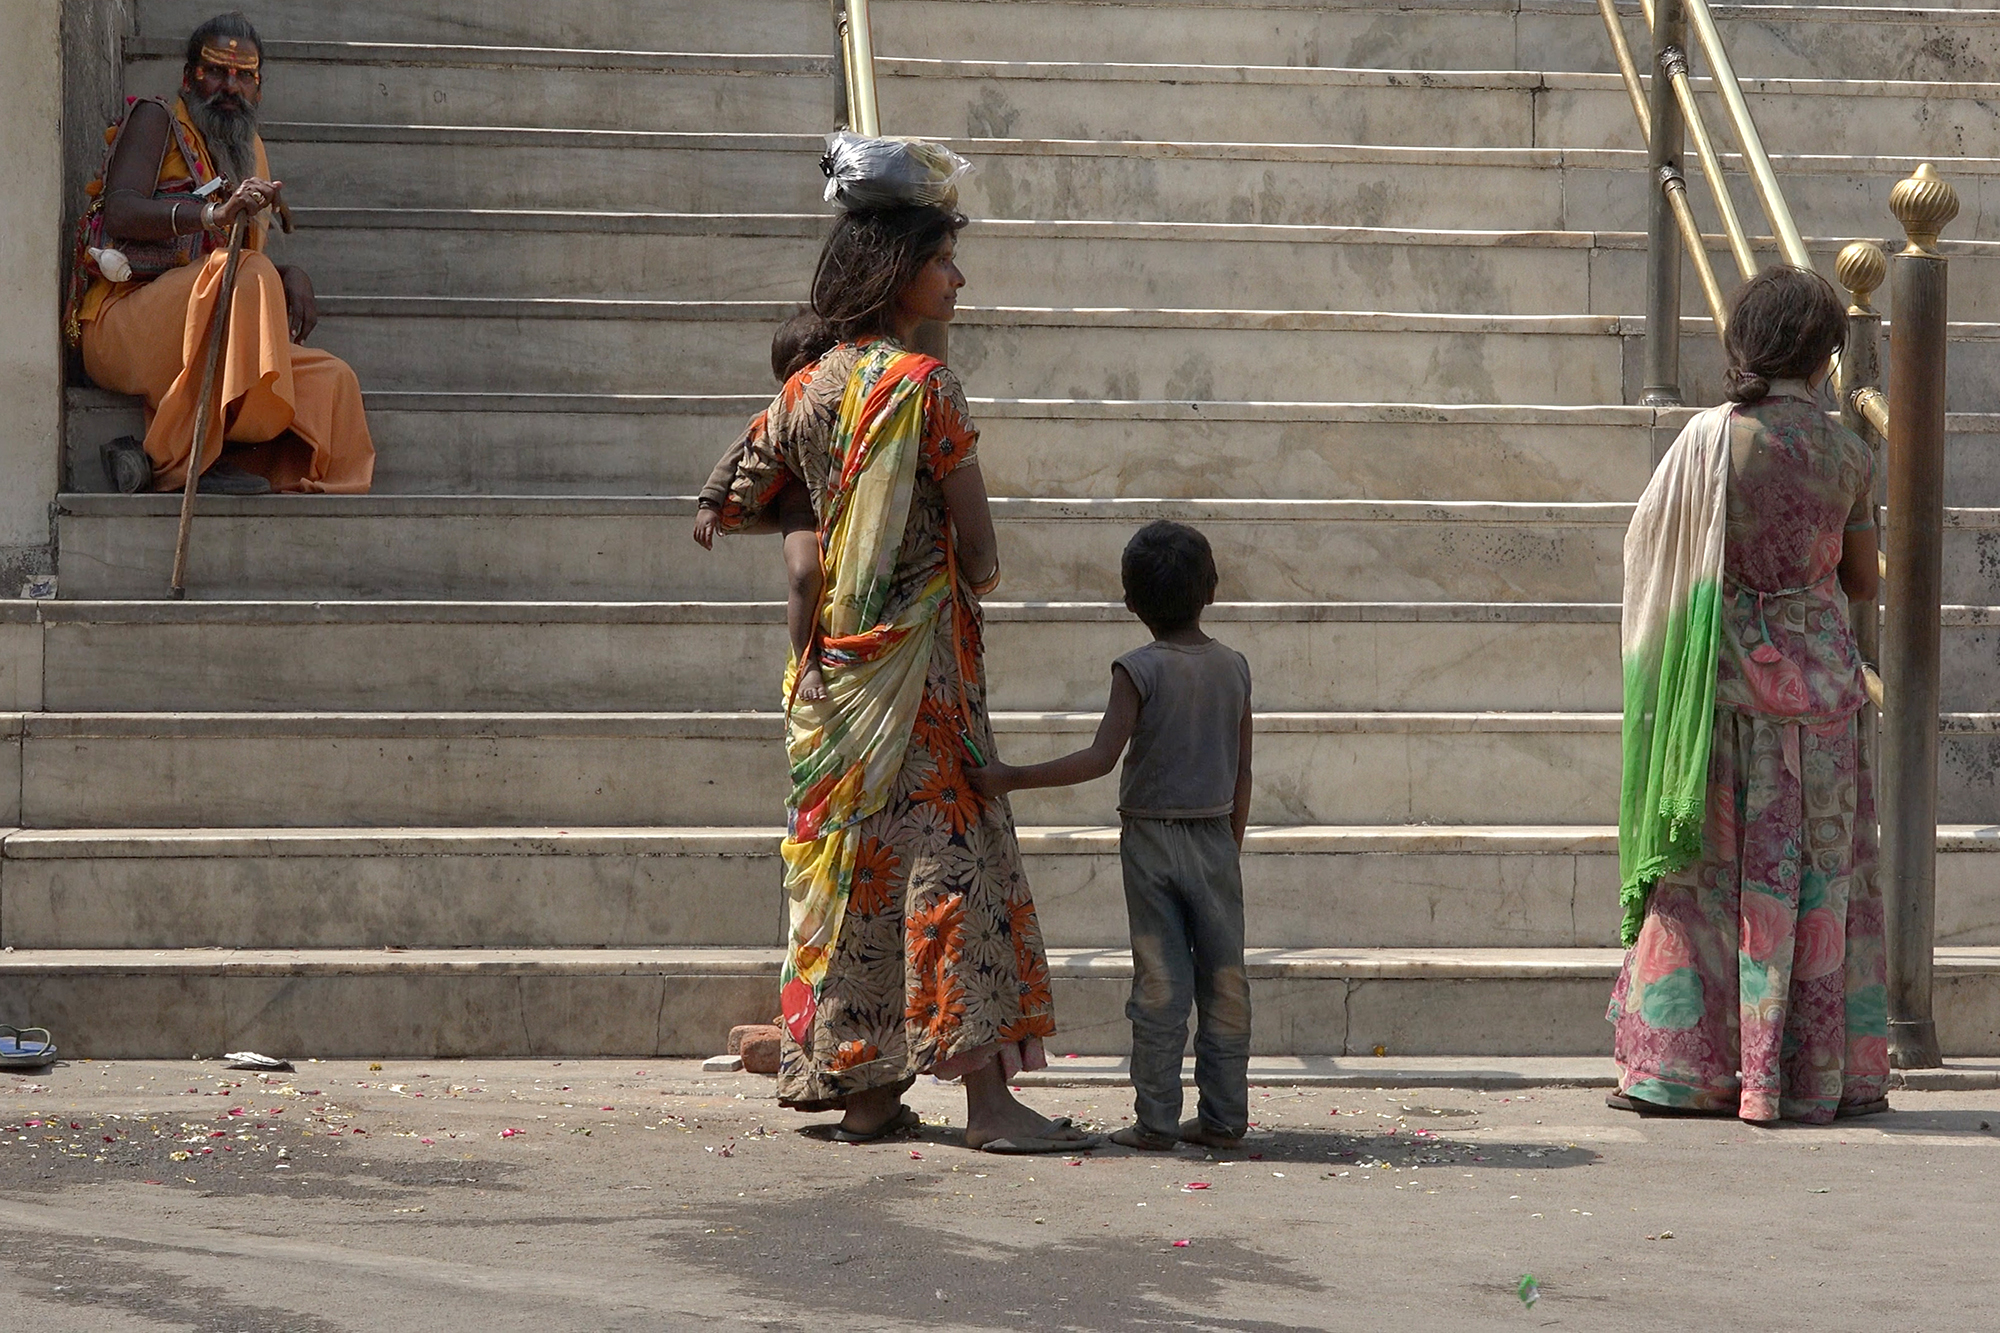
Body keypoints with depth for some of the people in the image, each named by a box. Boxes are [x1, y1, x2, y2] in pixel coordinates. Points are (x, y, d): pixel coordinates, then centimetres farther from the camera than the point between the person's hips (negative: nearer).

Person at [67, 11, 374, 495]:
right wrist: (216, 213, -30)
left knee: (331, 379, -12)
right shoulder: (157, 121, 5)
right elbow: (121, 211, -13)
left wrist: (293, 279, 0)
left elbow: (253, 255, 26)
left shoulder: (249, 152, 26)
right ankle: (182, 455, -32)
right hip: (123, 322, -7)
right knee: (247, 274, -32)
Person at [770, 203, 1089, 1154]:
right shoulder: (922, 385, -12)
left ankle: (866, 1091, 10)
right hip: (918, 650, -8)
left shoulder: (810, 387, 11)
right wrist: (971, 574, 11)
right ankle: (987, 1099, -11)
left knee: (854, 857, 9)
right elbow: (981, 554, -8)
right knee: (947, 853, -8)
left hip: (833, 660, 8)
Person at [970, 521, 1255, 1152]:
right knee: (1224, 980, 8)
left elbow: (1101, 757, -19)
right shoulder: (1234, 667, 2)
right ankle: (1224, 1116, 11)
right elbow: (1242, 774, 7)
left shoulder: (1139, 669, -11)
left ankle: (1156, 1118, 1)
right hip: (1215, 838, 3)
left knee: (1160, 982, -1)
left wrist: (1013, 779, -14)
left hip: (1150, 835, -3)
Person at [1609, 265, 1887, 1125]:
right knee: (1815, 874, 7)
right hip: (1818, 682, 1)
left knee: (1709, 868, 7)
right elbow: (1862, 580, 5)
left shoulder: (1709, 442, -8)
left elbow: (1647, 545, -2)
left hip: (1722, 681, -1)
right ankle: (1815, 1076, 9)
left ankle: (1685, 1066, 6)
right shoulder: (1847, 457, -4)